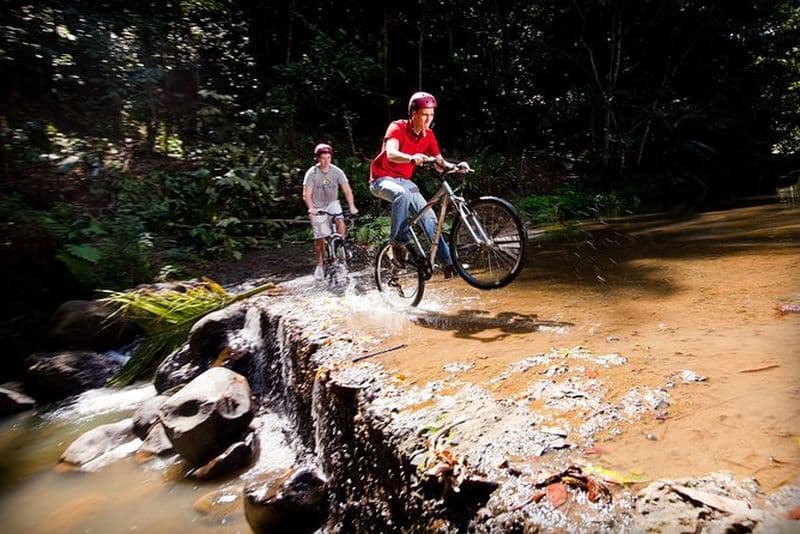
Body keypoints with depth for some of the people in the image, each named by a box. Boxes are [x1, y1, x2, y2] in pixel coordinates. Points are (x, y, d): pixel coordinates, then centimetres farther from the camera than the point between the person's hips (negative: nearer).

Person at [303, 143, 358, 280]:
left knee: (340, 221, -29)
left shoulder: (337, 171, -10)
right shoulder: (312, 173, -15)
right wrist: (311, 208, -38)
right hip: (318, 207, -1)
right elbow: (307, 195, -21)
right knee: (320, 238, -1)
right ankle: (319, 265, 18)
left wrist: (352, 206, -29)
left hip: (332, 203, 2)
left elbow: (347, 190, -14)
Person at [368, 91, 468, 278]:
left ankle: (447, 262, -7)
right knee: (403, 194, -39)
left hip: (404, 181, 6)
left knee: (429, 216, -9)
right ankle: (398, 242, -25)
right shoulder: (398, 127, -17)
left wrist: (456, 167, -23)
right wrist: (412, 158, -54)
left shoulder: (429, 135, 0)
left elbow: (440, 163, -1)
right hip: (383, 178, -5)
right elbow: (391, 154, -35)